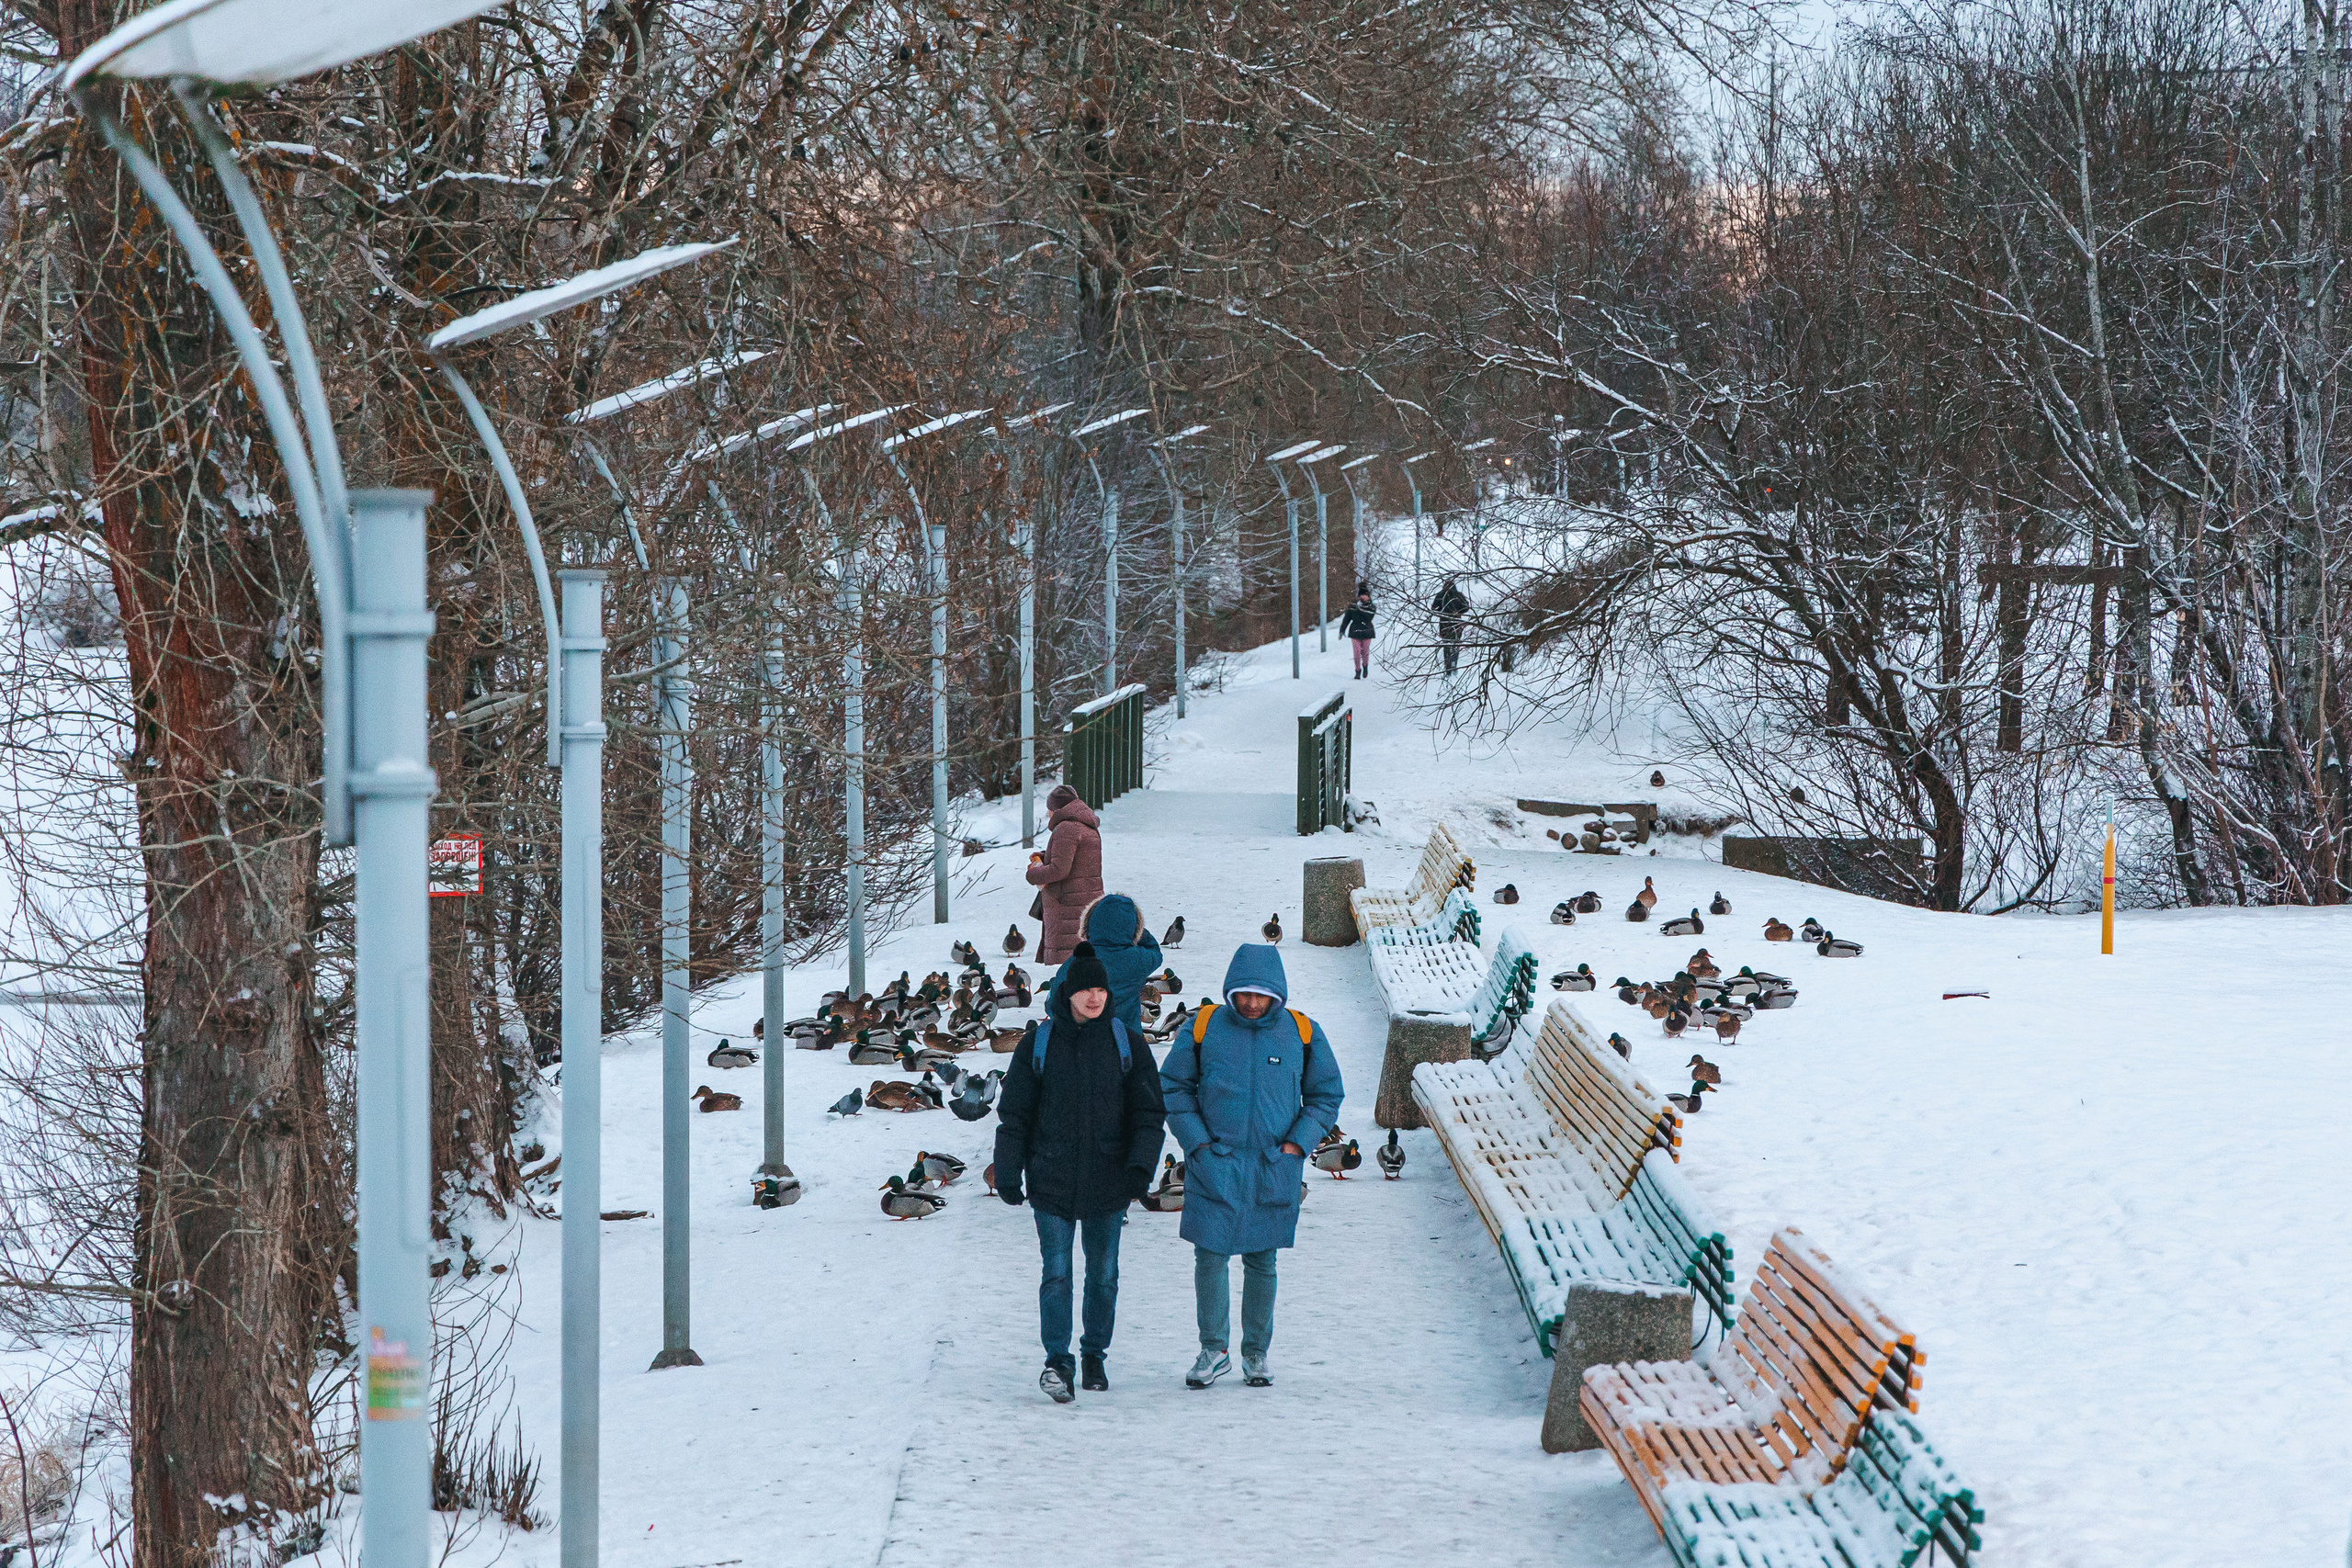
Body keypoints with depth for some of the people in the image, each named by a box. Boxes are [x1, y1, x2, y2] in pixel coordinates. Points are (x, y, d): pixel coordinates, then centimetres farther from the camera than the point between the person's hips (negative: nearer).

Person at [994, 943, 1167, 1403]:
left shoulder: (1126, 1044, 3)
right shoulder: (1038, 1044, 1)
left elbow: (1149, 1112, 4)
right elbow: (1014, 1114, 5)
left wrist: (1141, 1165, -9)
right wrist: (1007, 1174, 2)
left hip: (1109, 1181, 1)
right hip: (1052, 1182, -1)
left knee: (1103, 1274, 9)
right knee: (1056, 1272, -9)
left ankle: (1095, 1357, 23)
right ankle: (1057, 1362, -9)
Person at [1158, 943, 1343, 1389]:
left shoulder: (1302, 1033, 1)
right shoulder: (1203, 1028, -2)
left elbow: (1326, 1096, 10)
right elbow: (1173, 1088, 6)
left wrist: (1296, 1144, -1)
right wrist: (1197, 1142, -3)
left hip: (1274, 1168, 1)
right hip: (1215, 1164, -1)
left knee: (1261, 1261, 7)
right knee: (1210, 1256, -5)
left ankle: (1256, 1354, 18)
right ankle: (1213, 1351, 7)